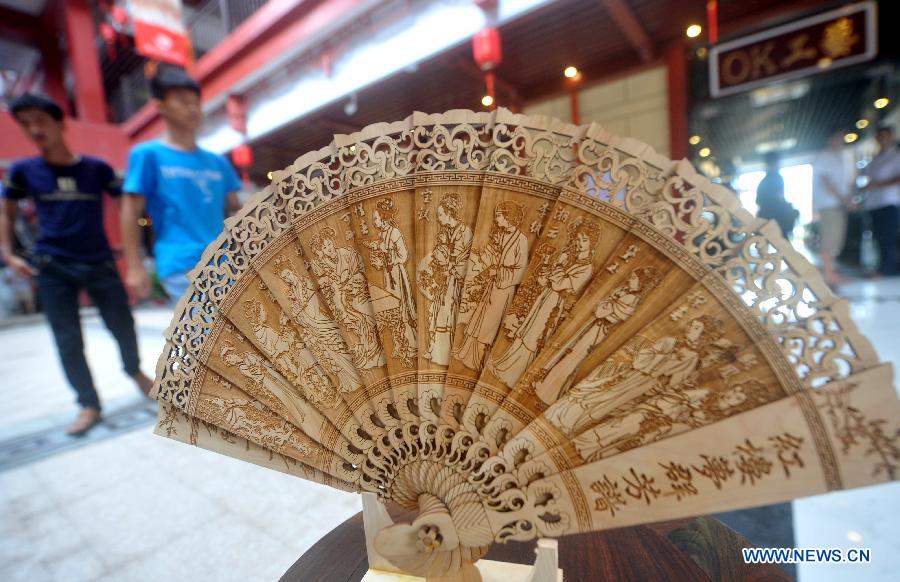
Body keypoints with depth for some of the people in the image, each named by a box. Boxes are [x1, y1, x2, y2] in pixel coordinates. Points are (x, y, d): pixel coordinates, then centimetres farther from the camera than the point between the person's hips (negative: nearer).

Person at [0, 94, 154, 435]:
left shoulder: (96, 168, 0)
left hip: (100, 263, 0)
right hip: (53, 268, 1)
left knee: (123, 326, 7)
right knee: (68, 341, 1)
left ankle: (134, 371, 35)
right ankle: (89, 404, 13)